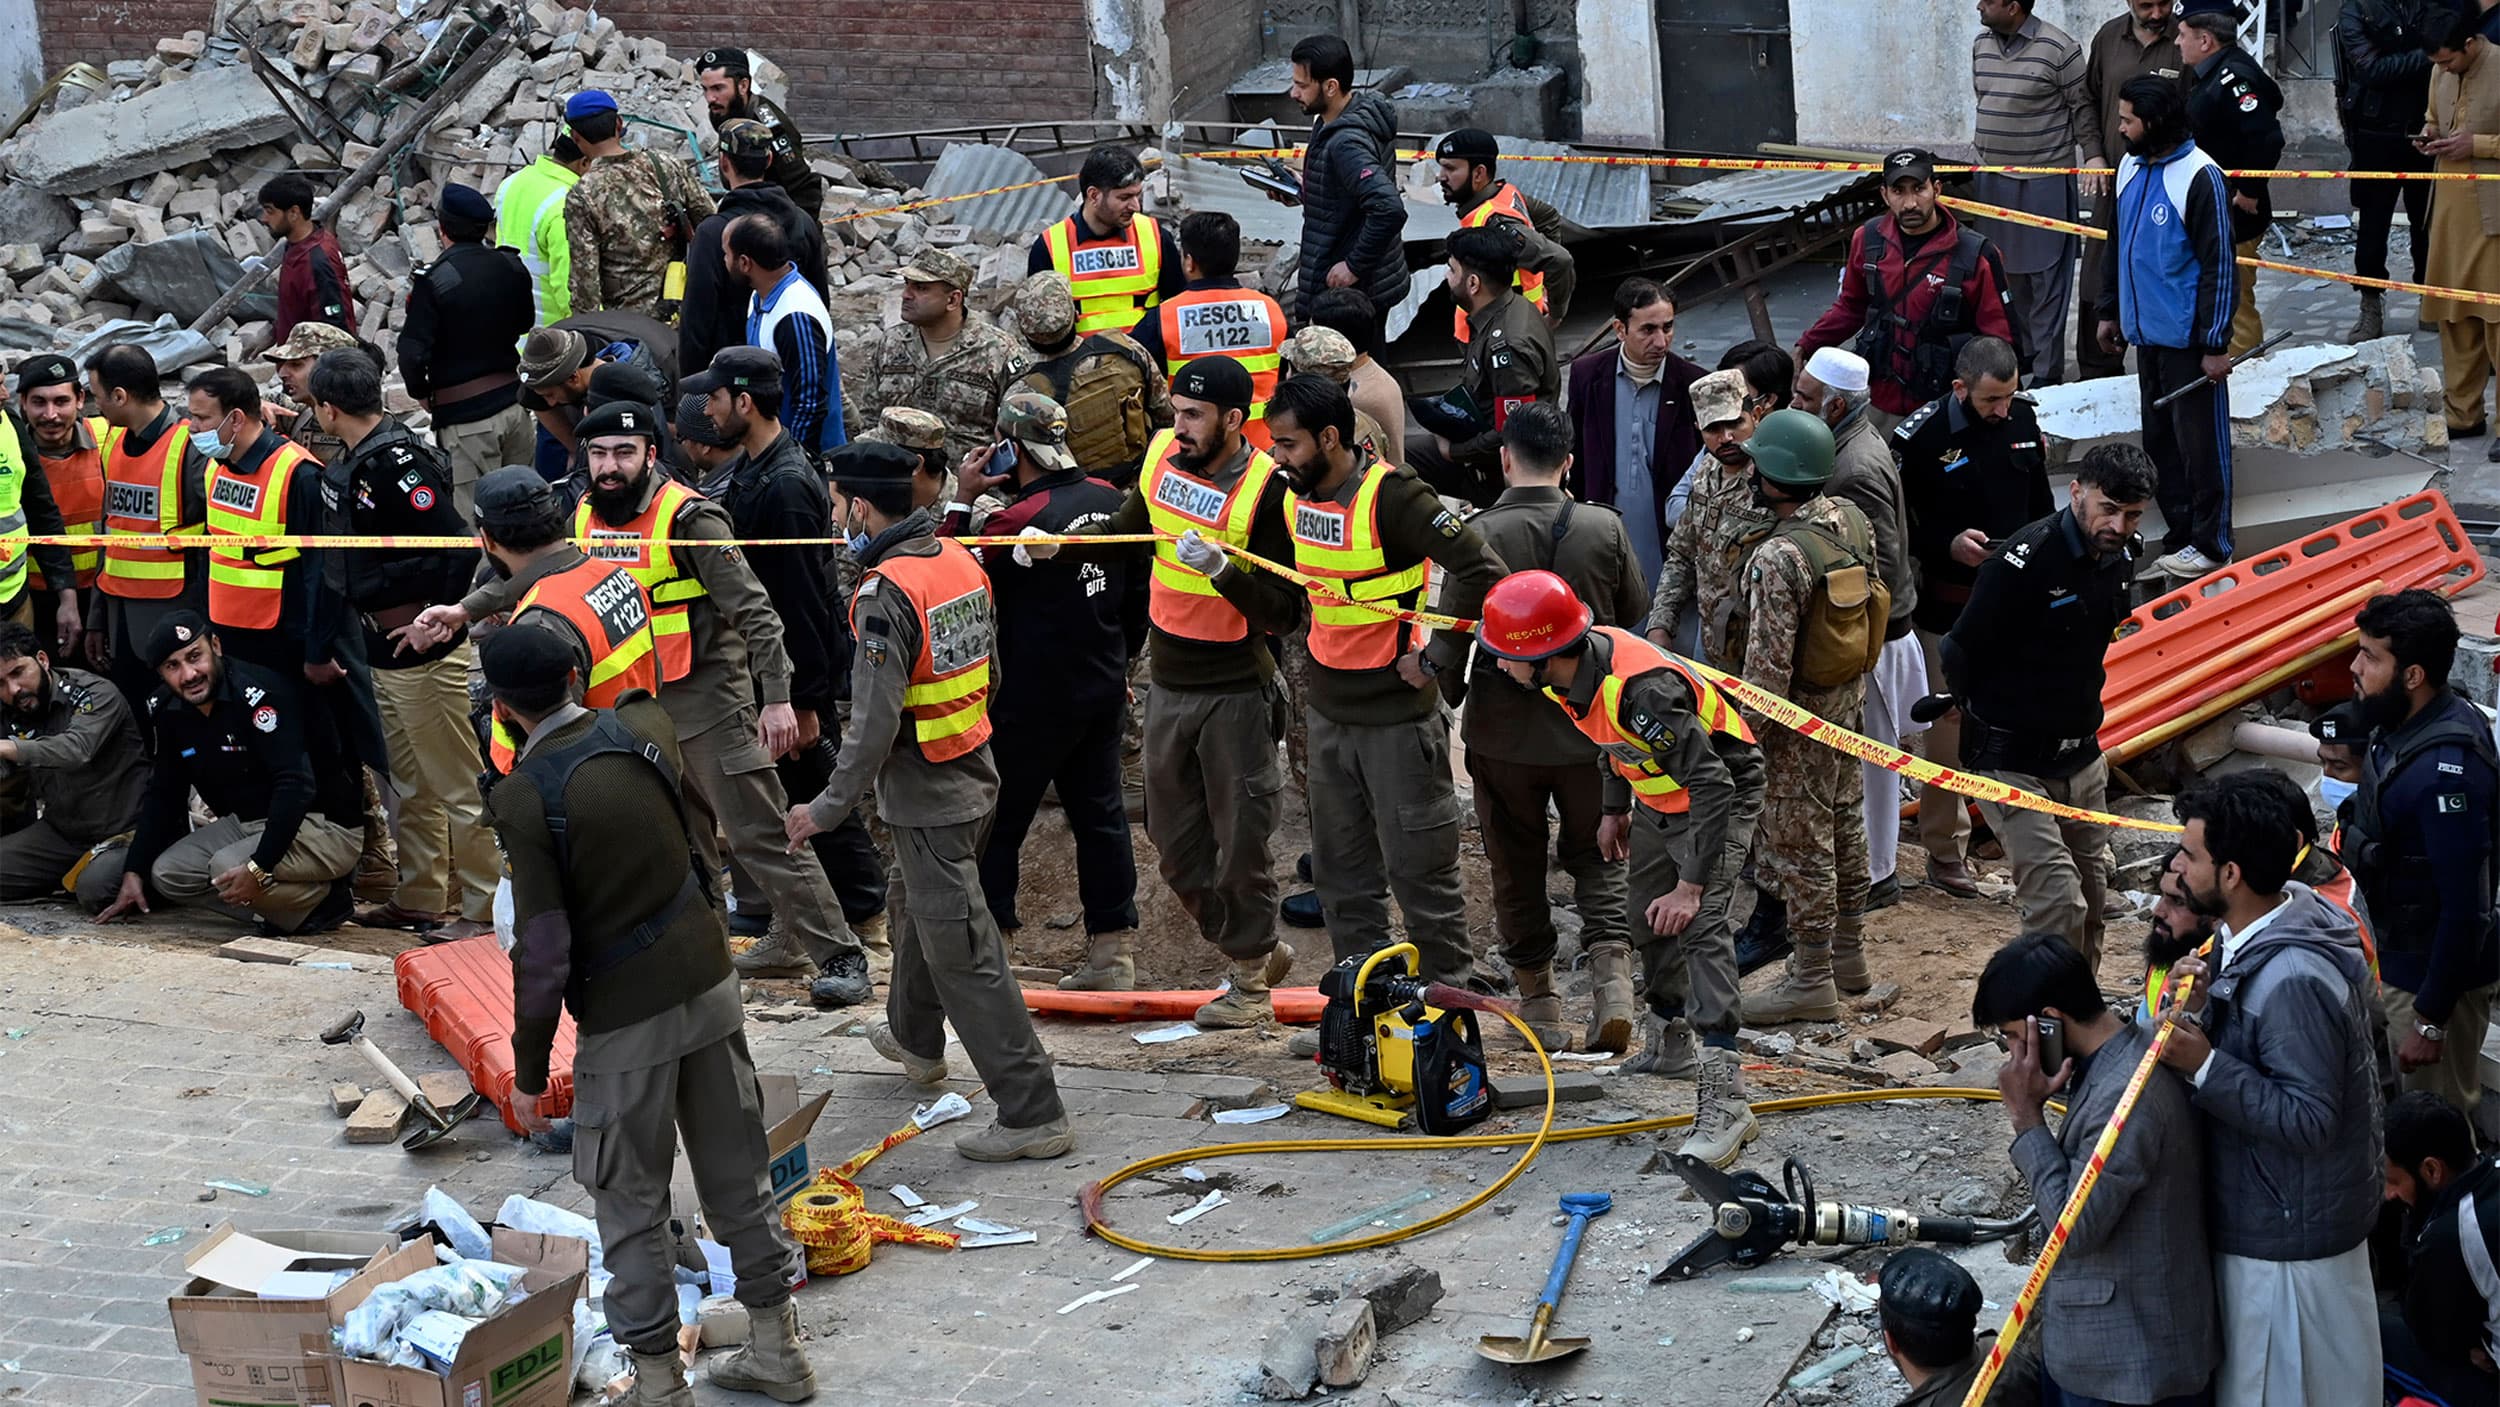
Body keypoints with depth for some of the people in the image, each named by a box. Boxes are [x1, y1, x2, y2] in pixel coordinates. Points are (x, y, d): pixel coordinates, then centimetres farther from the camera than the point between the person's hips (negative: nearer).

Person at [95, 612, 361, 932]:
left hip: (325, 824, -9)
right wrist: (133, 872, 4)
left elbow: (296, 786, -31)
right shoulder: (170, 710, 3)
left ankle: (326, 899, -7)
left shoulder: (259, 694, -24)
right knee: (167, 875, -4)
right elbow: (163, 795, 12)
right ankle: (292, 909, -3)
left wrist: (259, 868, -36)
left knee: (227, 869, -30)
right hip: (247, 822, 9)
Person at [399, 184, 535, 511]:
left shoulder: (433, 281, -15)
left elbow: (413, 353, -16)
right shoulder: (512, 268, 1)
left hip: (465, 414, -6)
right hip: (512, 399, 6)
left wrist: (422, 393, 2)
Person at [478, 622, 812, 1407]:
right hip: (708, 983, 6)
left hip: (626, 1018, -6)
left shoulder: (523, 797, -18)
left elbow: (542, 951, -18)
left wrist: (528, 1070, -7)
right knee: (737, 1175, 18)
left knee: (632, 1207, 8)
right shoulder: (643, 727, -3)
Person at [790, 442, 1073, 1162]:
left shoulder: (886, 595, -23)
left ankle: (1033, 1113, -6)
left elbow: (876, 720, -24)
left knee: (963, 953, -5)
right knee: (913, 900, 31)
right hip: (975, 770, 10)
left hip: (928, 792, -10)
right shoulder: (960, 558, 3)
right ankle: (915, 1037, 53)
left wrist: (830, 805, -15)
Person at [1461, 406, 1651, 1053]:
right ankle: (1613, 981, -3)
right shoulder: (1605, 527, -9)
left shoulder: (1478, 533, -16)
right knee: (1596, 857, 17)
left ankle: (1540, 1008, 20)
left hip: (1503, 730, -1)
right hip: (1589, 726, 2)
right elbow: (1635, 610, 6)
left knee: (1517, 871, 13)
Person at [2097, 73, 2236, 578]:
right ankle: (2179, 532, 26)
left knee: (2199, 441, 1)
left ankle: (2210, 542, 10)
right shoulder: (2130, 167, 7)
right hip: (2145, 330, 8)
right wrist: (2109, 310, 18)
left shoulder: (2199, 177, -18)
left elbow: (2218, 265, -16)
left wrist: (2216, 344, -16)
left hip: (2188, 337, -8)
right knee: (2159, 438, 15)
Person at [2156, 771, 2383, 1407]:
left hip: (2285, 1236, -10)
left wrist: (2204, 1064, -32)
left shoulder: (2292, 981, -32)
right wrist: (2200, 1007, -10)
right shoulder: (2292, 914, -1)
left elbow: (2308, 1119, -30)